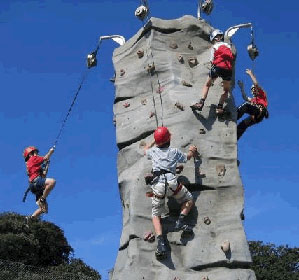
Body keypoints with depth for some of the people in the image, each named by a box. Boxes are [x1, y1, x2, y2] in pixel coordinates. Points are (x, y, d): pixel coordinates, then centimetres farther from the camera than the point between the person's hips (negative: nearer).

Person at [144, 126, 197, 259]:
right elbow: (187, 157, 34)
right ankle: (180, 221, 1)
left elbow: (145, 149, 43)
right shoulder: (174, 151, 16)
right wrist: (192, 151, 55)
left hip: (157, 184, 1)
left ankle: (161, 243, -10)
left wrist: (154, 142, 58)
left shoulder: (153, 151, 18)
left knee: (156, 215, 8)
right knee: (189, 200, 24)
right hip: (171, 181, -1)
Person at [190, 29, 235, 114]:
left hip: (218, 66, -2)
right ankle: (220, 107, 4)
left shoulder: (215, 47, 12)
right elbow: (232, 58, 16)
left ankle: (201, 103, 2)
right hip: (228, 69, 2)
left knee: (207, 85, 16)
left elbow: (212, 61, 11)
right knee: (226, 90, 18)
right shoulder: (228, 46, 21)